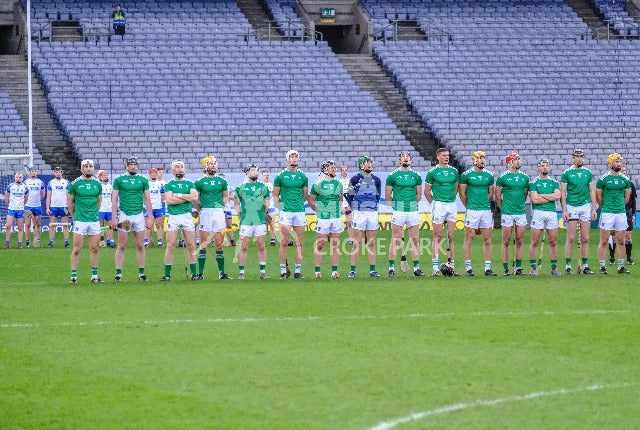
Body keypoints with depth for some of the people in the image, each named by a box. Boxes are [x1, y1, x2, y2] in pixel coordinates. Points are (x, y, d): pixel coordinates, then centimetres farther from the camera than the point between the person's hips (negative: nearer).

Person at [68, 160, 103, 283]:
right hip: (80, 221, -3)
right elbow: (70, 202, 6)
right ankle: (74, 275, 2)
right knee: (77, 249, -3)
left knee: (94, 249, 5)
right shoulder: (75, 184, -3)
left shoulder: (97, 184, 7)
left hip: (94, 220, 3)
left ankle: (94, 275, 12)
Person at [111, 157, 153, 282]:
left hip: (139, 215, 2)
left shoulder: (143, 180, 8)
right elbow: (114, 199, 3)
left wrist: (150, 217, 5)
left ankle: (141, 273, 9)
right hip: (124, 215, -2)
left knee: (140, 246, 3)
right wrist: (114, 217, -4)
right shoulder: (119, 180, 3)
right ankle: (118, 273, 1)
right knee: (122, 246, -1)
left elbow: (147, 199, 10)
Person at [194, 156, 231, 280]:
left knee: (219, 245, 4)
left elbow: (225, 196, 22)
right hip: (205, 212, -3)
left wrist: (221, 207, 9)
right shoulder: (200, 182, 2)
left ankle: (221, 272, 8)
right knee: (203, 245, -3)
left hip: (219, 212, 3)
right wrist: (201, 210, -1)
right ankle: (200, 273, 0)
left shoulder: (221, 181, 12)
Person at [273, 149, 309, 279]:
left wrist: (298, 204, 11)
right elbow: (275, 195, 6)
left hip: (300, 212, 2)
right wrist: (281, 207, -3)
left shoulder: (303, 176, 9)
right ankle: (283, 270, 0)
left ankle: (298, 270, 6)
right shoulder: (280, 176, 3)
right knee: (284, 242, -5)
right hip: (285, 212, -2)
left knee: (299, 242, 2)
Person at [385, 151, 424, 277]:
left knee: (415, 240, 4)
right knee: (395, 240, -3)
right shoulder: (393, 175, 1)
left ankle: (416, 268, 9)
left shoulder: (416, 176, 9)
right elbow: (387, 195, 5)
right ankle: (391, 268, 1)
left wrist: (412, 204, 11)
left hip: (413, 211, 3)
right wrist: (394, 205, 1)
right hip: (398, 210, -3)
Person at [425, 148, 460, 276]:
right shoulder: (432, 172, -2)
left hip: (452, 205, 4)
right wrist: (434, 204, 1)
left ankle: (451, 265, 6)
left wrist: (451, 199, 13)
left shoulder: (454, 171, 10)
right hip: (438, 205, -4)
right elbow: (427, 191, 2)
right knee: (438, 236, -4)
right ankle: (435, 267, -3)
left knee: (450, 237, 4)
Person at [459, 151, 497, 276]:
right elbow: (462, 193, 3)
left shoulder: (489, 175, 10)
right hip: (472, 210, -4)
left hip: (486, 210, 4)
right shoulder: (466, 175, -2)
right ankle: (468, 267, 0)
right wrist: (469, 206, 8)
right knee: (469, 239, -4)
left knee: (487, 240, 4)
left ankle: (487, 268, 7)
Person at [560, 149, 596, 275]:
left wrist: (594, 209, 6)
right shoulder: (567, 173, -1)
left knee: (585, 239, 3)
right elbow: (562, 193, -2)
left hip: (586, 206, 3)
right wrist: (564, 210, -9)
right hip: (571, 206, -3)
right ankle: (568, 266, -1)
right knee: (571, 238, -5)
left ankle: (585, 266, 7)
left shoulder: (587, 173, 9)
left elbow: (592, 191, 12)